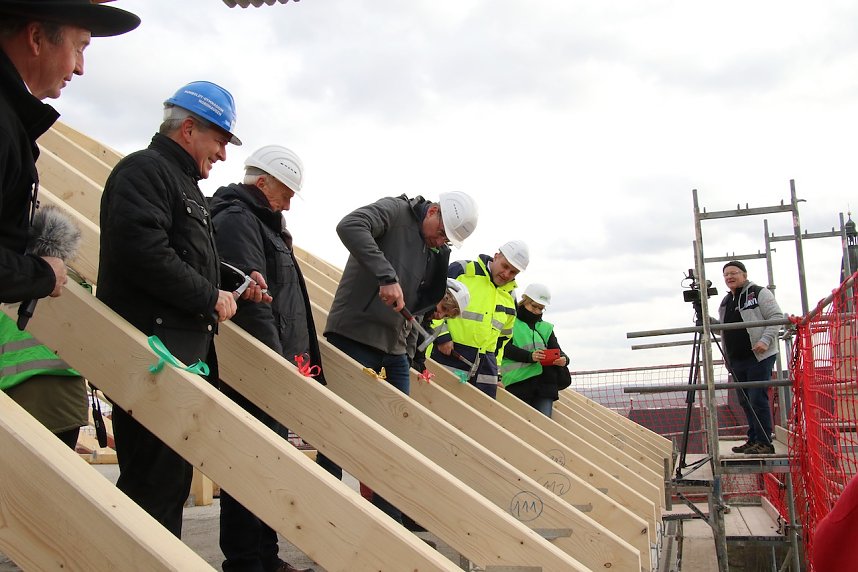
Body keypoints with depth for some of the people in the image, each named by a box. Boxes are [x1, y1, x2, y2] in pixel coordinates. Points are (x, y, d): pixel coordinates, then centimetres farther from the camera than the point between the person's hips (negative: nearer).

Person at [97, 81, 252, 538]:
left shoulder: (185, 184, 24)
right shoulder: (143, 170, -8)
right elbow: (143, 252, -23)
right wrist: (210, 298, -14)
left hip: (185, 353, 10)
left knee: (172, 478, 12)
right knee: (154, 481, -9)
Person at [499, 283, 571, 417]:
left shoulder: (546, 328, 21)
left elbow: (556, 349, 11)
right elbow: (506, 348, -8)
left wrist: (563, 359, -14)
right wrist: (530, 356, -23)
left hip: (545, 382, 4)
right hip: (518, 382, -4)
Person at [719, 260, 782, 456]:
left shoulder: (759, 293, -3)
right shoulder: (725, 302, 19)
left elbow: (776, 317, -10)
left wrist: (766, 340, -19)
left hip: (759, 356, -8)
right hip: (737, 360, 8)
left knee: (758, 399, -10)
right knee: (745, 402, 11)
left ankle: (764, 442, -4)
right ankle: (753, 440, 19)